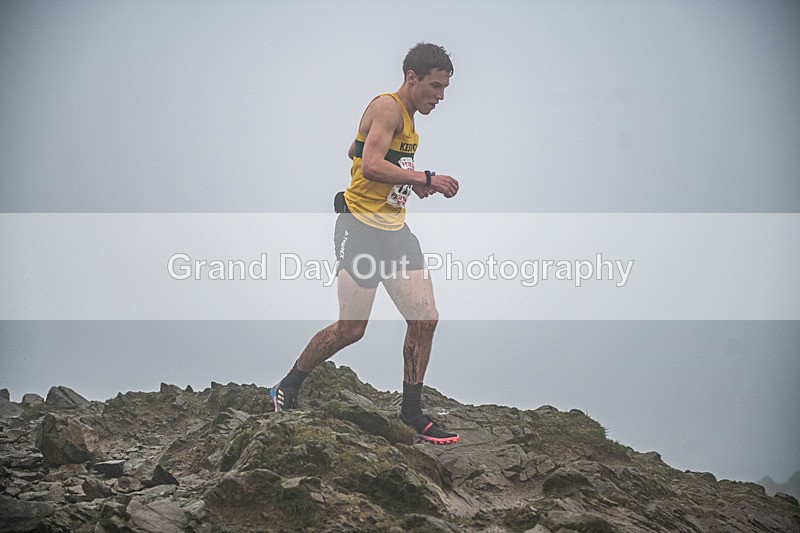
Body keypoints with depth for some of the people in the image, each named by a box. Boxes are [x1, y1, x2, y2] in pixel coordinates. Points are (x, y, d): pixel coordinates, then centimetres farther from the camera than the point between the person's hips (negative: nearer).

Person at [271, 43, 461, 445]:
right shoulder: (387, 107, -12)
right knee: (351, 328, -6)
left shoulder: (406, 117, 18)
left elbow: (354, 151, 29)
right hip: (361, 228, -9)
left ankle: (411, 412, 11)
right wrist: (426, 178, -23)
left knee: (425, 318, 1)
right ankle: (287, 388, 15)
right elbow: (371, 165, -25)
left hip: (395, 230, 9)